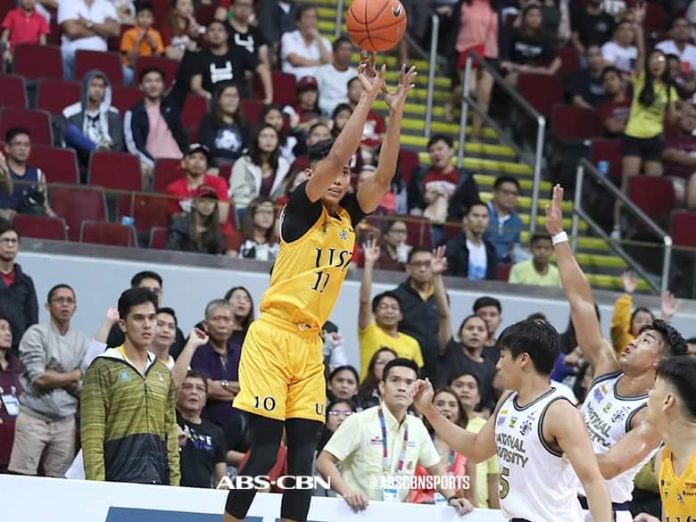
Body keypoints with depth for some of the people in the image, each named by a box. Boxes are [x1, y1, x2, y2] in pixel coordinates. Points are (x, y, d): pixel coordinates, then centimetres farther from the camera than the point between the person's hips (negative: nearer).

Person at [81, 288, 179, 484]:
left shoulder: (164, 374, 17)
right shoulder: (103, 369, -2)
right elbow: (92, 434, -8)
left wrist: (174, 482, 10)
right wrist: (97, 486, -15)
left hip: (158, 478, 6)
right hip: (118, 477, -6)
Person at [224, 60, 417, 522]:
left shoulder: (348, 217, 11)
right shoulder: (302, 207, -6)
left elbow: (384, 176, 2)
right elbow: (335, 155, -18)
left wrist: (395, 111, -5)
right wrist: (367, 98, -15)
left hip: (310, 344, 6)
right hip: (273, 336, -6)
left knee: (303, 453, 2)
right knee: (264, 450, -9)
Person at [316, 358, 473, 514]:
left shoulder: (417, 427, 9)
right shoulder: (359, 422, -6)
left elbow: (436, 468, 19)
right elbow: (324, 461, -9)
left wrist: (452, 498, 3)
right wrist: (346, 491, -24)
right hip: (357, 511, -4)